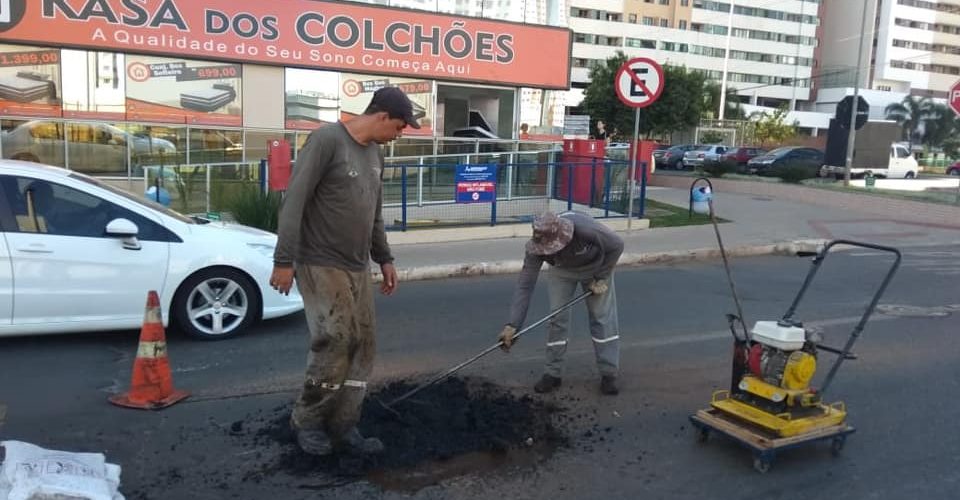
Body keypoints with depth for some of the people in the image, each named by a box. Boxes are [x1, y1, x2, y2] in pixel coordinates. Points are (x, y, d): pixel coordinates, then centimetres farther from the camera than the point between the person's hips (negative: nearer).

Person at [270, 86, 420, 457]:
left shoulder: (375, 155, 12)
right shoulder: (327, 140, -13)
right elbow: (294, 201, -16)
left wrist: (384, 258, 22)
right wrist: (284, 260, -20)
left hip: (358, 268, 8)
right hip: (321, 266, -8)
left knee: (362, 345, 5)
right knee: (335, 342, -9)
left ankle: (343, 427, 15)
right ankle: (307, 421, 13)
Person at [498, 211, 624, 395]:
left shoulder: (586, 229, -43)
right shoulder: (536, 247, -34)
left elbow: (617, 246, -24)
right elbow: (525, 285, -30)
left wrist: (600, 278, -20)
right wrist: (513, 324, -35)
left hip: (596, 267, -2)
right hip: (562, 270, 2)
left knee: (603, 317, -4)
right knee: (557, 318, -4)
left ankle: (609, 374, 7)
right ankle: (553, 374, 9)